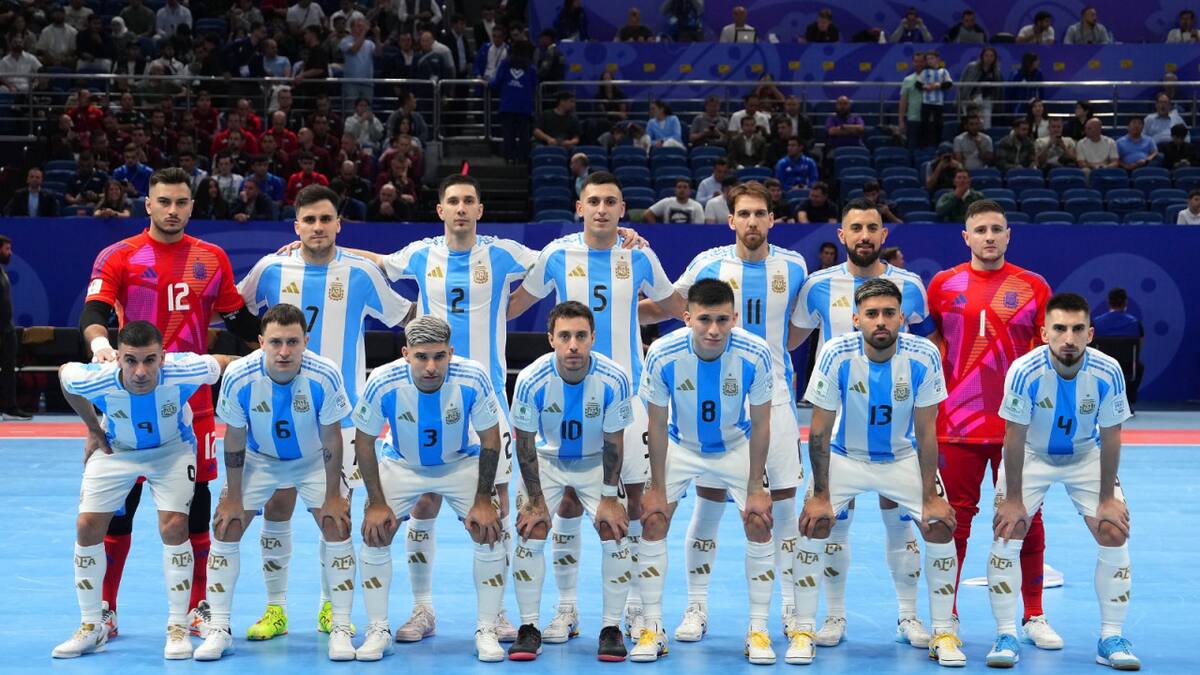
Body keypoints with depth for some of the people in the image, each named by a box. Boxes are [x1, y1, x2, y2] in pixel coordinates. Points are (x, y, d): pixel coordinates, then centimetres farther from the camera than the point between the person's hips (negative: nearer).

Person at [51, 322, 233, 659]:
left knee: (174, 527, -16)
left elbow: (228, 364, -16)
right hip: (115, 449, 2)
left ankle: (177, 628, 0)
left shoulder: (184, 372, -37)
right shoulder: (94, 380, -33)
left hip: (172, 448, -1)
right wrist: (92, 428, -1)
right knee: (87, 526, -5)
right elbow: (64, 372, -8)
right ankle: (91, 627, 12)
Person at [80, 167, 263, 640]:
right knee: (121, 501, 1)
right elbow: (92, 312, -13)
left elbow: (238, 319, 15)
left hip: (193, 400, 2)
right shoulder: (118, 256, -1)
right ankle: (103, 609, 13)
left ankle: (199, 608, 16)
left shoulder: (212, 259, 9)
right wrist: (99, 341, -33)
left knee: (196, 500, 5)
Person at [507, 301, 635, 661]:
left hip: (597, 462, 0)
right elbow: (525, 443, -15)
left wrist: (609, 498, -11)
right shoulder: (532, 380, -27)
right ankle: (529, 628, 1)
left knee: (615, 534, -11)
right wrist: (536, 501, -12)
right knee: (530, 534, -11)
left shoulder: (614, 380, -27)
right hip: (546, 459, 0)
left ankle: (612, 628, 2)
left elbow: (613, 442, -14)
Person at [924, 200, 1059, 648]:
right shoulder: (943, 284, 3)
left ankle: (1034, 617, 16)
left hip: (1018, 423, 0)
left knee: (1026, 520, 4)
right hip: (957, 422, 0)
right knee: (954, 520, 4)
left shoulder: (1032, 286, 2)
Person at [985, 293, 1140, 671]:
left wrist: (1108, 498, -9)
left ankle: (1111, 639, 4)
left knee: (1114, 536, -7)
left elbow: (1110, 437, -14)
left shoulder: (1107, 372, -27)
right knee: (1006, 535, -11)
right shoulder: (1025, 371, -31)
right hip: (1031, 455, -1)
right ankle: (1006, 636, 0)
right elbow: (1015, 437, -21)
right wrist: (1012, 499, -16)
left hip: (1087, 456, 1)